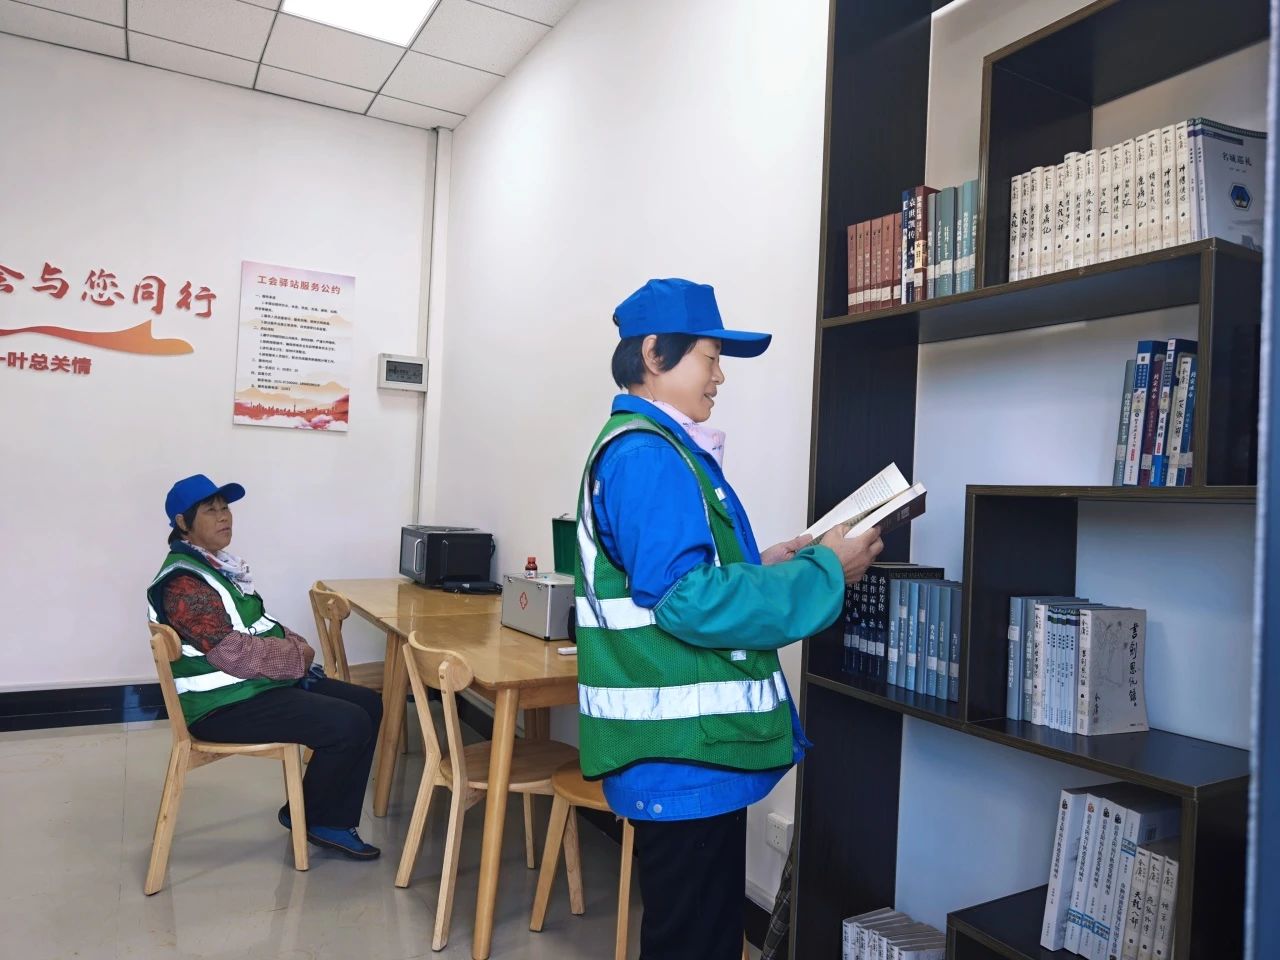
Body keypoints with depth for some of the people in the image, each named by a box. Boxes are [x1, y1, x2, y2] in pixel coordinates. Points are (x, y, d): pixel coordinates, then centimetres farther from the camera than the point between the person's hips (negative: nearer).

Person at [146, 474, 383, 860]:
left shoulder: (218, 564, 13)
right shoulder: (183, 581, -19)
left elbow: (259, 627, 20)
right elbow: (233, 653, -25)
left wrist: (296, 647, 1)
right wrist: (299, 655, -13)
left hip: (260, 682, 10)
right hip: (225, 703, -10)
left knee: (368, 704, 2)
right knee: (349, 725, -21)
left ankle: (334, 819, 8)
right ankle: (314, 818, 4)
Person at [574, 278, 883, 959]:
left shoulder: (654, 450, 15)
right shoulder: (647, 455, -19)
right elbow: (689, 601, -27)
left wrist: (759, 567, 9)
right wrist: (823, 571, -18)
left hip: (692, 748, 10)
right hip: (682, 754, -10)